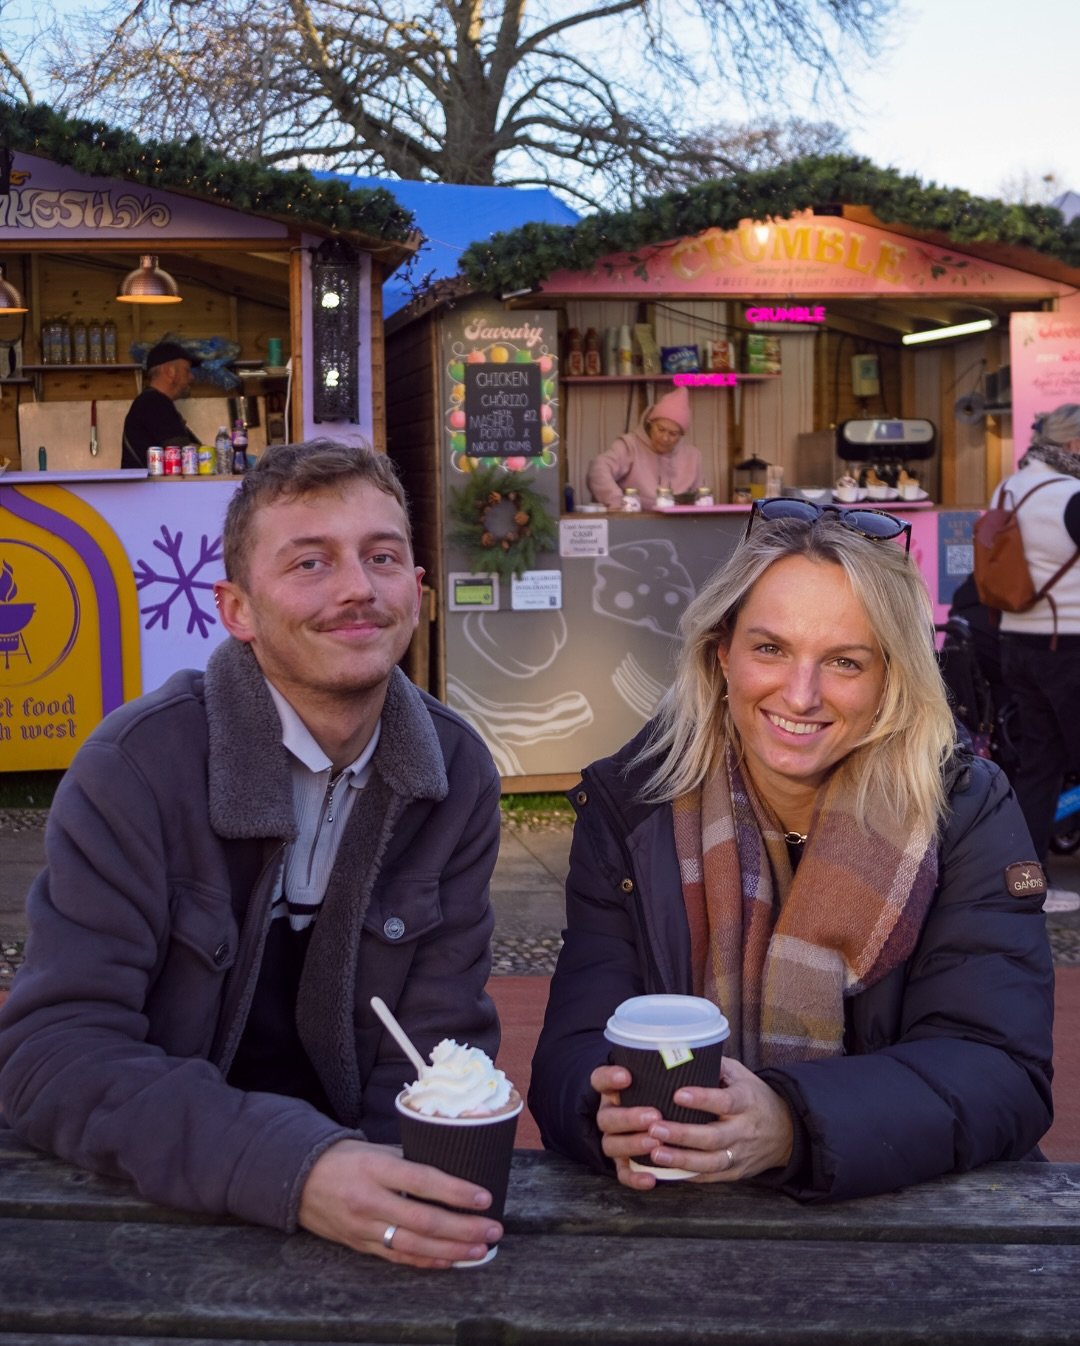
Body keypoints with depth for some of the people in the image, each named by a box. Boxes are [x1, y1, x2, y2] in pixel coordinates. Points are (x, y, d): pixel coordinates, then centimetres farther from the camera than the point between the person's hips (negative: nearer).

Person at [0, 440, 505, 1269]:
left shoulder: (458, 776, -3)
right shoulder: (139, 767, -15)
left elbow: (438, 1043, -1)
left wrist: (410, 1194, -22)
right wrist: (289, 1168, -34)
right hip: (144, 1216, -2)